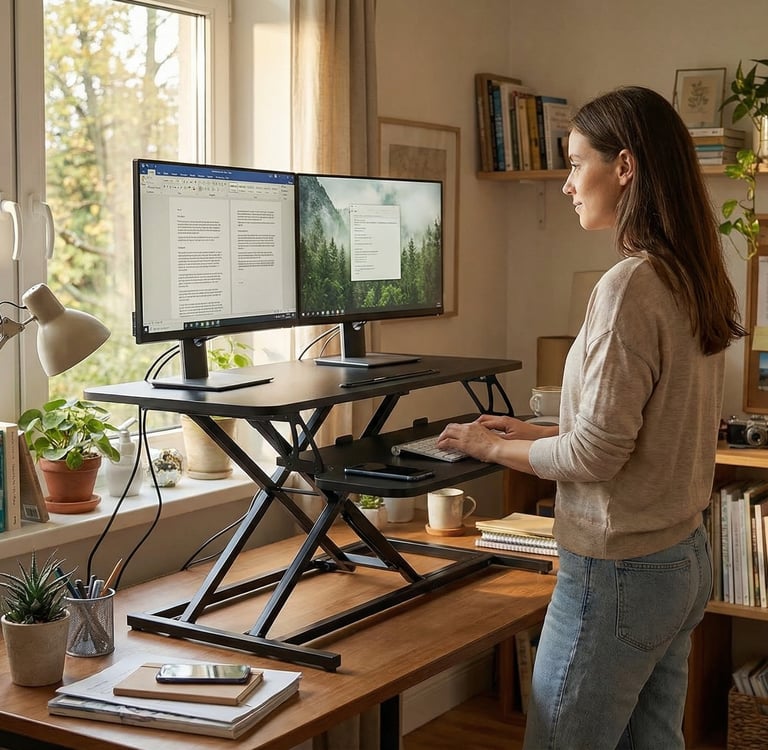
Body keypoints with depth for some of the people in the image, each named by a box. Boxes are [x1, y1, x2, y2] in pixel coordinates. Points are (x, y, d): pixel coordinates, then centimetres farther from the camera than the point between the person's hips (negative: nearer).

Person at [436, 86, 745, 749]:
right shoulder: (697, 281, 6)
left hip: (619, 572, -9)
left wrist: (493, 449, -3)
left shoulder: (630, 285, -20)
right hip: (686, 559, 9)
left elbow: (597, 453, -19)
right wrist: (535, 433, 15)